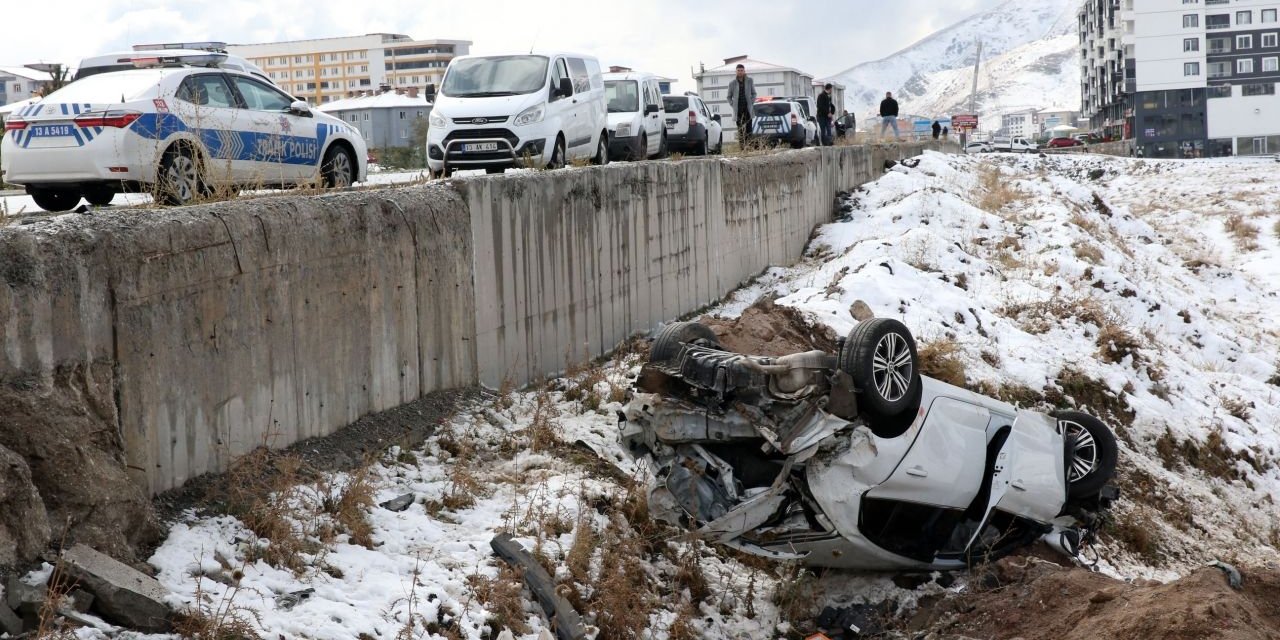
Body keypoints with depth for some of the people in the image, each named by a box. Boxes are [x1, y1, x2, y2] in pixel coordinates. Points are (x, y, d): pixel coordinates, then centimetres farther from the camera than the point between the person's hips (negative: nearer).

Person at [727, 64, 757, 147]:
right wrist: (732, 104, 1)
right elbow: (729, 96, 14)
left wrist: (752, 102, 1)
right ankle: (741, 144, 1)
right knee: (740, 128, 0)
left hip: (748, 108, 0)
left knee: (748, 127, -8)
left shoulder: (750, 81, 5)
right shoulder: (732, 83, 4)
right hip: (738, 109, 0)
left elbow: (754, 93, 14)